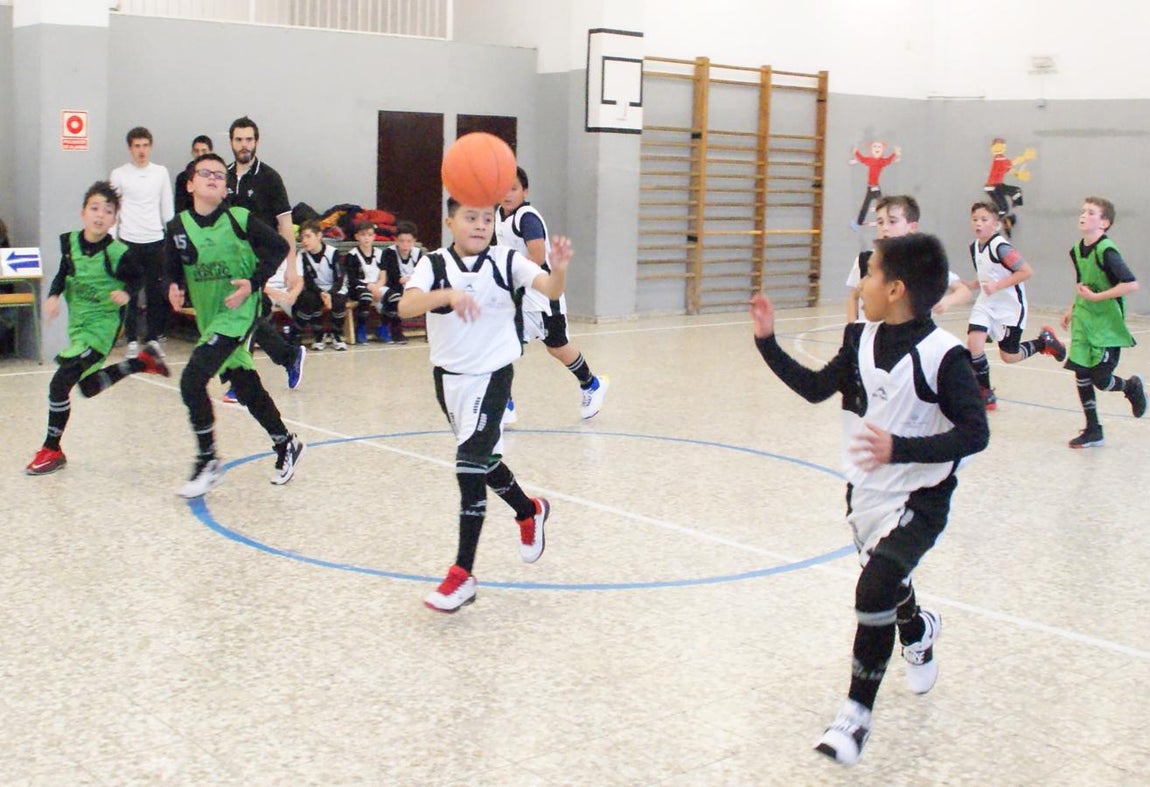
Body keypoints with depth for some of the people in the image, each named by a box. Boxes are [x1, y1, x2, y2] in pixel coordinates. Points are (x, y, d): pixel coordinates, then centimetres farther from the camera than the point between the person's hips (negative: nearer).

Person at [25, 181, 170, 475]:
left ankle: (52, 450, 2)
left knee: (60, 384, -14)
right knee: (90, 387, 23)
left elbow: (138, 281, -3)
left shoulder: (119, 253, -18)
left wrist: (126, 293, -23)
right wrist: (53, 296, -6)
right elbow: (63, 273, 11)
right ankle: (145, 359, 40)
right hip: (77, 325, 7)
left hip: (101, 326, -7)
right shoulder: (70, 242, -4)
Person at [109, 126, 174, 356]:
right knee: (130, 293, 1)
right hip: (129, 241, -2)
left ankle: (153, 337, 14)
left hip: (155, 240, 2)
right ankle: (132, 340, 8)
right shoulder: (119, 174, 2)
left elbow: (168, 207, 12)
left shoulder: (161, 172, 8)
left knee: (156, 293, 4)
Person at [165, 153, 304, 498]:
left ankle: (208, 462, -4)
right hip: (208, 317, 5)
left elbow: (279, 247, -3)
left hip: (239, 313, -5)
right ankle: (286, 445, 35)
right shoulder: (178, 227, 1)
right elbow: (174, 271, 9)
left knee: (192, 380, -18)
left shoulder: (241, 220, -10)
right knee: (246, 389, 14)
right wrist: (174, 289, -14)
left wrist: (254, 282, -13)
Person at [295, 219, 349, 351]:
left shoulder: (332, 253, -14)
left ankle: (337, 335, -6)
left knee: (338, 302, -33)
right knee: (311, 301, -32)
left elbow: (340, 279, -14)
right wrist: (321, 294, -28)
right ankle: (318, 336, -10)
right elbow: (308, 281, -11)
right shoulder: (302, 255, -9)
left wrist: (330, 294, -30)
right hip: (314, 290, 1)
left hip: (335, 289, -1)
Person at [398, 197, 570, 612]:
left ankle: (462, 574, -8)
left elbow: (550, 290, -19)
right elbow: (405, 306, -23)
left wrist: (559, 268, -41)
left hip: (492, 375, -3)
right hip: (449, 376, 4)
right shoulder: (434, 265, -5)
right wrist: (448, 294, -41)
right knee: (483, 460, 19)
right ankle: (529, 512, 49)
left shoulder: (507, 262, -5)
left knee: (471, 464, -13)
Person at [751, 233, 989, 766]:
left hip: (918, 499, -7)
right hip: (865, 491, 7)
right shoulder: (863, 339, 0)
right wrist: (768, 342, 1)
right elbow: (816, 387, 9)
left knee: (875, 589, -21)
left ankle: (856, 713, -6)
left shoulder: (942, 355, -21)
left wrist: (901, 449, -34)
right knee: (887, 583, 25)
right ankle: (919, 631, 62)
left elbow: (975, 433, -24)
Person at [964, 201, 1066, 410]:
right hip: (986, 304, 6)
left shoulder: (1000, 247, -21)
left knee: (1008, 356, 2)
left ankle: (1044, 341, 30)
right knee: (973, 343, -14)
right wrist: (970, 286, 1)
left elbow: (1026, 271, -23)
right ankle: (985, 394, 0)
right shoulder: (974, 246, 4)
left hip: (1010, 306, -6)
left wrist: (997, 286, -27)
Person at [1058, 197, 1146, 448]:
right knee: (1081, 374, 3)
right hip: (1084, 323, 7)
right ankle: (1093, 431, 14)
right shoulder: (1077, 250, 4)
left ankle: (1131, 386, 30)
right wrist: (1073, 308, 16)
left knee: (1101, 380, -5)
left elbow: (1132, 285, -27)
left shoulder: (1106, 251, -20)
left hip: (1108, 325, -7)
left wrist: (1096, 297, -24)